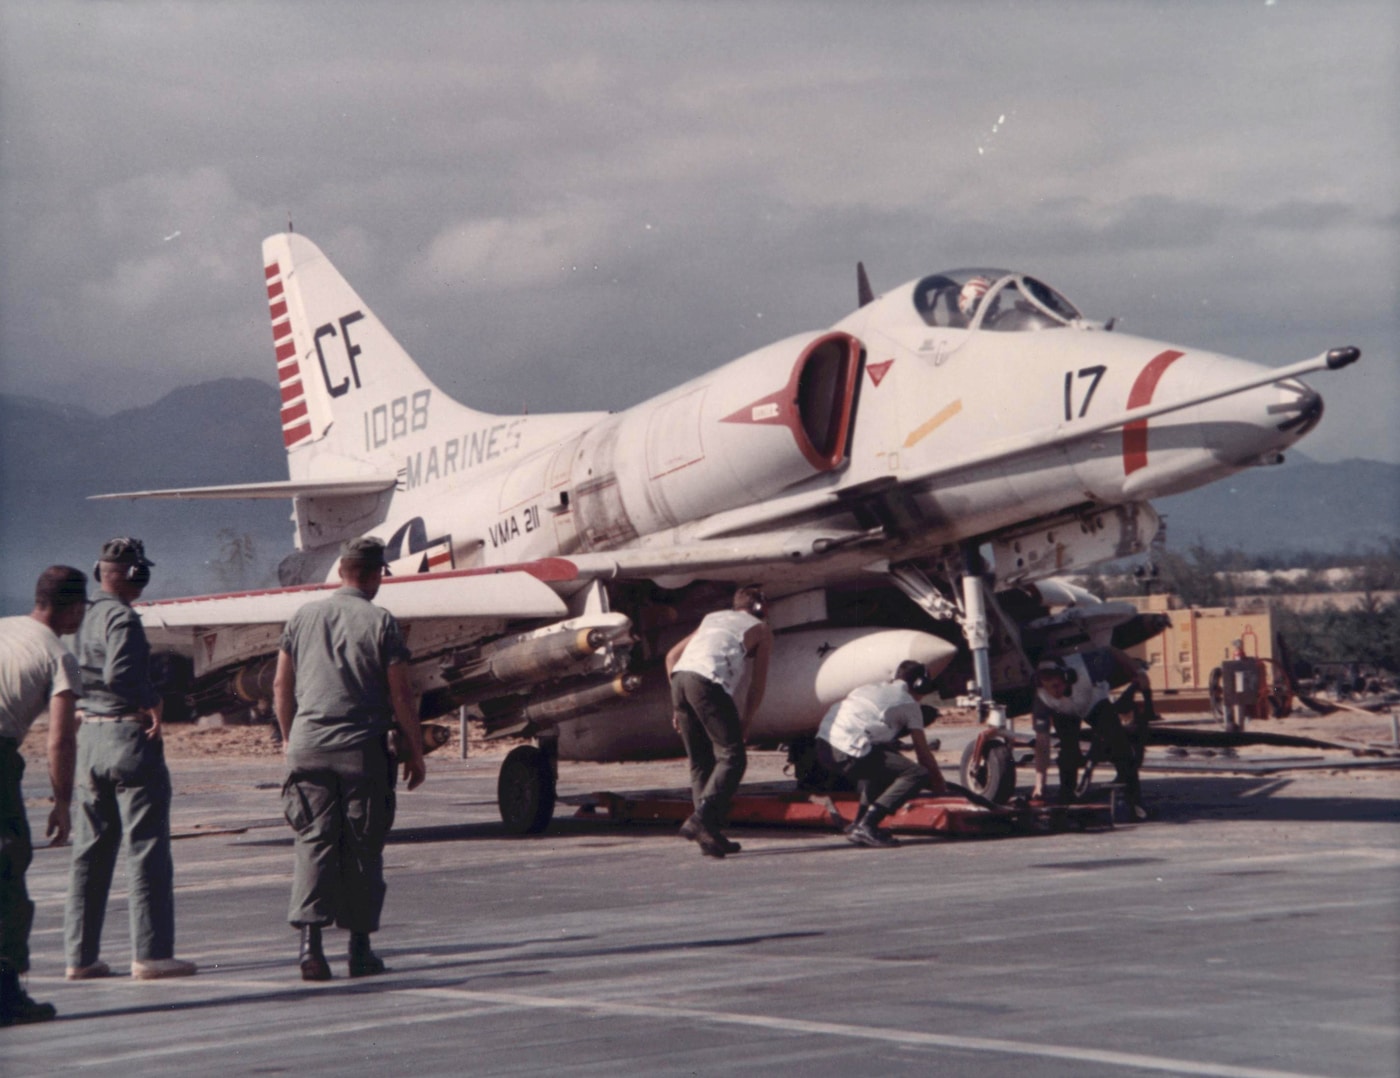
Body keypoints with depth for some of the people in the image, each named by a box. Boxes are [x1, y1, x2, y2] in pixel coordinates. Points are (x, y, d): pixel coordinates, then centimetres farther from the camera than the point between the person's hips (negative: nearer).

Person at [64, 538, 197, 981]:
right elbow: (119, 673, -26)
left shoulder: (83, 617, 11)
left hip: (90, 736, 8)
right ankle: (150, 954, -3)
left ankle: (80, 954, 13)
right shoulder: (122, 618, -14)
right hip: (131, 736, -8)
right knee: (146, 848, -3)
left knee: (90, 850, 11)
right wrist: (152, 702, -13)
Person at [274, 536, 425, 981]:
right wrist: (414, 750, 4)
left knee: (313, 842, 2)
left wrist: (288, 737, 25)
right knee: (362, 849, 6)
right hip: (362, 748, -3)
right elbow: (400, 694, -6)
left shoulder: (304, 617, 8)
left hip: (308, 744, 3)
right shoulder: (381, 622, -4)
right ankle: (360, 948, 10)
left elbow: (281, 685, 12)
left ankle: (310, 939, -14)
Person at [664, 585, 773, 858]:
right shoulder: (761, 630, 20)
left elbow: (672, 656, 28)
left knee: (700, 762, 10)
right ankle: (700, 820, -22)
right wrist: (745, 723, 19)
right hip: (708, 681, -6)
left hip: (680, 676, 6)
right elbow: (758, 683, 14)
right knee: (731, 757, -5)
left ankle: (709, 836, 5)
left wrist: (678, 706, 28)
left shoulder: (712, 618, 34)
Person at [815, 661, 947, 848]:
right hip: (848, 752, -8)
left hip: (823, 746, 8)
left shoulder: (871, 688, 30)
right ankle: (865, 826, -15)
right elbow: (923, 754, 11)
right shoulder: (909, 703, 11)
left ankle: (861, 823, 21)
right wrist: (940, 785, 25)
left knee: (880, 762, 31)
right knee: (918, 774, -6)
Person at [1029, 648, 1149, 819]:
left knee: (1119, 746, -16)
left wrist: (1138, 673, -15)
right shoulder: (1042, 698, -37)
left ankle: (1135, 802, -7)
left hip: (1094, 703, 0)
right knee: (1069, 750, -23)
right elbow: (1042, 742, -34)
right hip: (1064, 714, 0)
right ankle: (1066, 803, -8)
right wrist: (1039, 785, -37)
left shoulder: (1086, 666, -42)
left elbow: (1113, 653, -20)